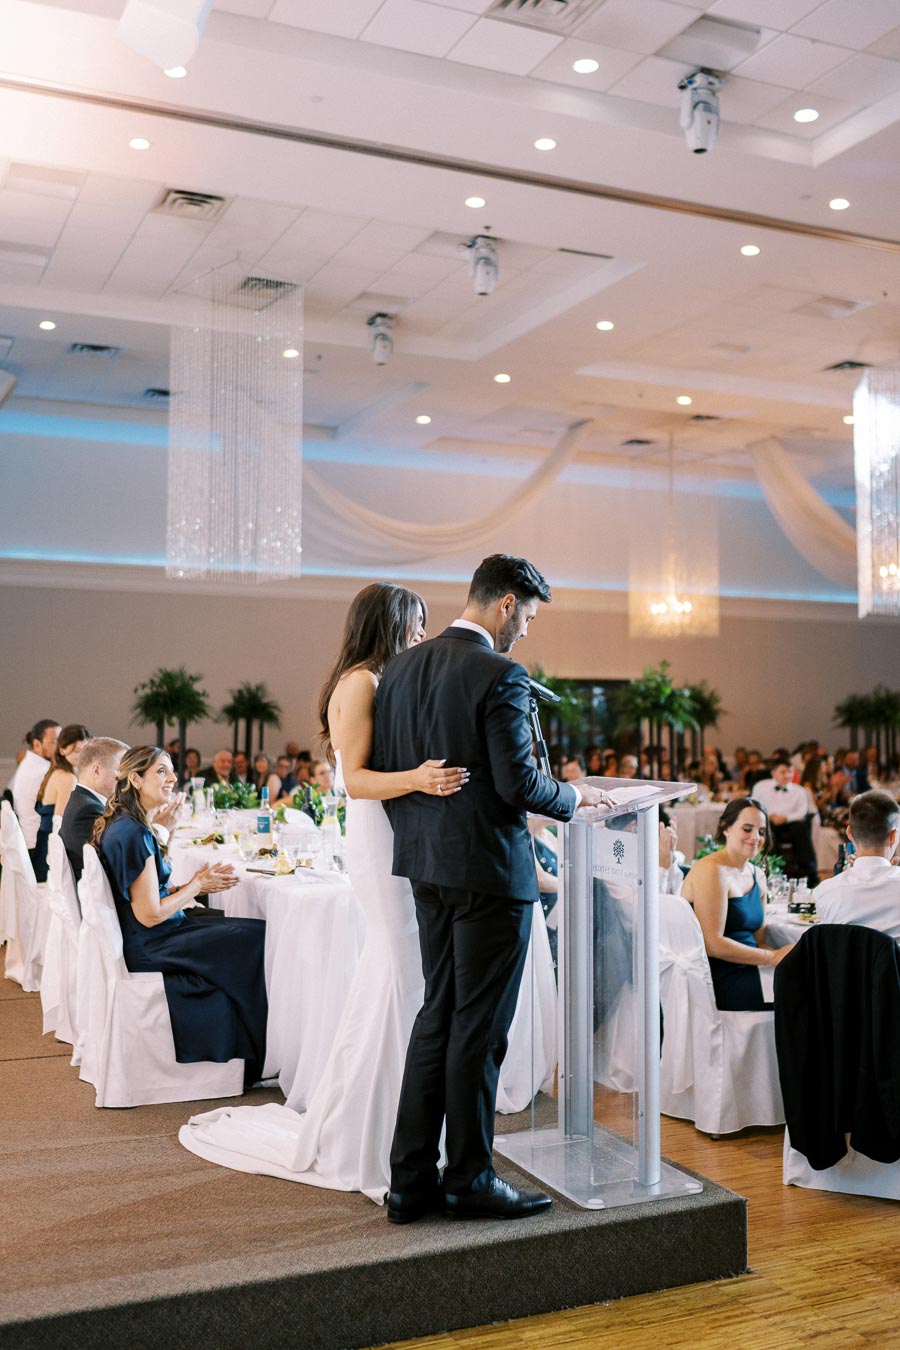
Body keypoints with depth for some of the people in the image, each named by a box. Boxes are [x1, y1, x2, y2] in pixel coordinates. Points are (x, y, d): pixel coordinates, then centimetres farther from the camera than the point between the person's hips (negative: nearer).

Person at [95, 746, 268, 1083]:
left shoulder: (123, 826, 10)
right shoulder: (134, 834, -22)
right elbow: (150, 914, -22)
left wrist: (197, 883, 4)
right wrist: (197, 885, -8)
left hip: (140, 940, 10)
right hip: (148, 948, -10)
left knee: (244, 929, 10)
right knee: (257, 937, -8)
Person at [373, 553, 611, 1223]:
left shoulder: (401, 667, 7)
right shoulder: (499, 674, -16)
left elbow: (382, 768, 9)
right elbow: (518, 784, -19)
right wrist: (574, 796, 0)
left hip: (429, 868, 8)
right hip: (489, 871, -8)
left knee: (438, 1017, 16)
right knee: (479, 1029, 4)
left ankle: (411, 1179, 21)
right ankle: (470, 1179, 16)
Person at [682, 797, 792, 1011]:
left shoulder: (757, 876, 16)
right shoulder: (712, 871, -11)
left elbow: (759, 941, 15)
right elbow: (712, 944, -17)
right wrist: (773, 957, -15)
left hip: (745, 973, 8)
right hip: (717, 980, -8)